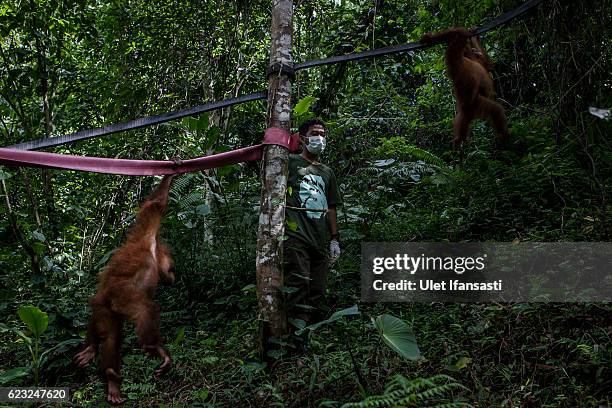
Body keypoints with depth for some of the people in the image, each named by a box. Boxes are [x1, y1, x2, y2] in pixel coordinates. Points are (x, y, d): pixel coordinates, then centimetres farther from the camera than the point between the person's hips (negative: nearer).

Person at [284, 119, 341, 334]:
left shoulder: (327, 172, 26)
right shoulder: (290, 162, 10)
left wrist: (334, 239, 18)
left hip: (319, 240, 6)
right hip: (295, 235, -6)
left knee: (318, 291, 4)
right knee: (299, 283, -18)